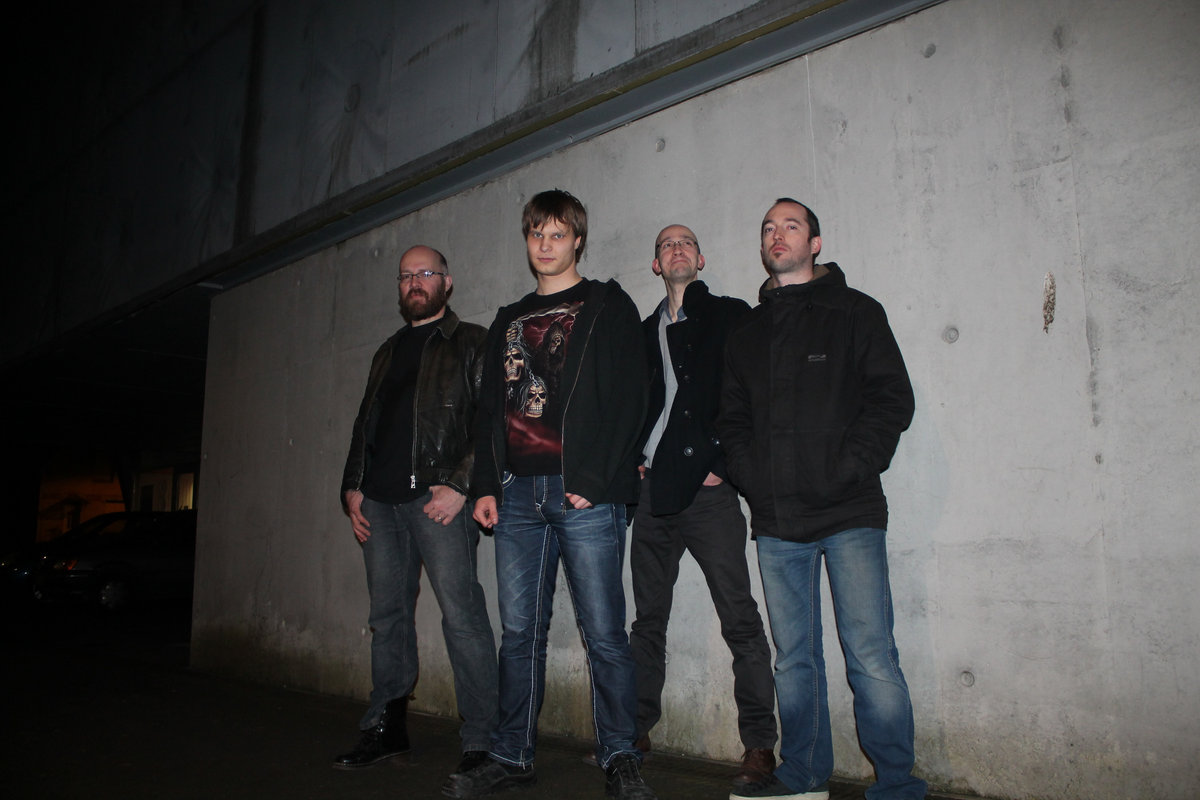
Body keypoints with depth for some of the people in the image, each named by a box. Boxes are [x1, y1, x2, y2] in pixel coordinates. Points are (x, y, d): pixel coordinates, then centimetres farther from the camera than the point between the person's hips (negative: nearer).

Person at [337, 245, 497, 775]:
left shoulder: (470, 343, 4)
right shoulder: (387, 353, 25)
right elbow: (364, 425, 25)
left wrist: (459, 485, -15)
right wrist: (353, 486, 12)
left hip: (437, 496, -6)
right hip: (380, 500, 7)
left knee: (461, 615, -8)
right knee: (388, 616, 11)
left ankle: (481, 741, -1)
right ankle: (385, 728, 22)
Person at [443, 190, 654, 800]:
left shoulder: (608, 308, 6)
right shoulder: (509, 321, 22)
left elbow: (628, 400, -5)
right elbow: (490, 410, 21)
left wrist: (592, 481, -14)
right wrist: (486, 485, 9)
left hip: (585, 494, -5)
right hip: (518, 494, 5)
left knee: (603, 634, -3)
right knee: (519, 631, 8)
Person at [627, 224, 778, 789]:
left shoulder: (730, 316, 5)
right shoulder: (645, 332, 19)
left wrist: (724, 464, -10)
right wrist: (634, 459, 6)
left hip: (707, 488, -5)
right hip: (653, 489, 5)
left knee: (740, 620, -5)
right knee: (648, 616, 12)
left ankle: (759, 745, 3)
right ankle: (637, 730, 23)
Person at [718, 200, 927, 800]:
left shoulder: (855, 312, 7)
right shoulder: (746, 333, 19)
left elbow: (893, 400, -1)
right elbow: (732, 418, 20)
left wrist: (848, 469, -11)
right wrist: (748, 476, 3)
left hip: (849, 513, -4)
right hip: (776, 521, 4)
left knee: (871, 659, -6)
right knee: (793, 658, 10)